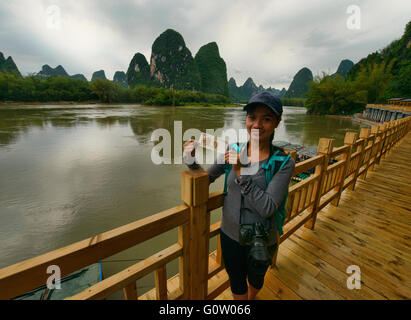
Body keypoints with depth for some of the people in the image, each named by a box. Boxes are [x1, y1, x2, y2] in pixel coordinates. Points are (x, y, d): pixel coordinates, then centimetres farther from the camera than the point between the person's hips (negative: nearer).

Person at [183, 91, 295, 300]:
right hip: (230, 234, 1)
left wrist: (240, 173, -34)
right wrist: (192, 159, -24)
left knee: (255, 279, 30)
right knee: (236, 282, 25)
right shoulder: (234, 151, -11)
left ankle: (251, 297, 66)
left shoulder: (284, 163, -18)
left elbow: (267, 208, -25)